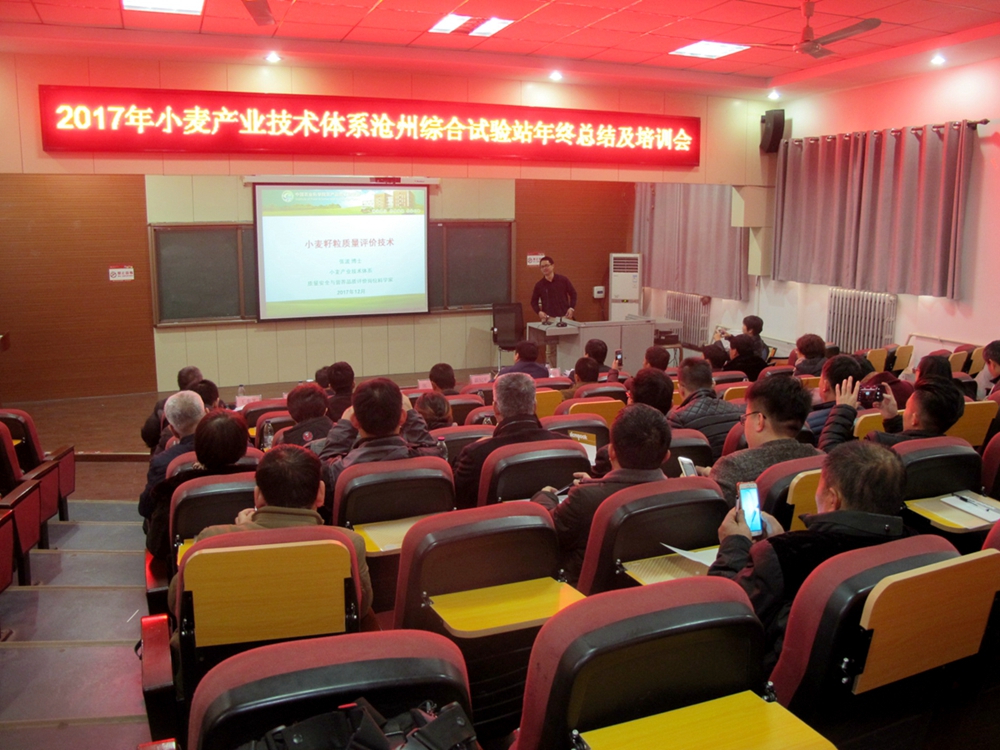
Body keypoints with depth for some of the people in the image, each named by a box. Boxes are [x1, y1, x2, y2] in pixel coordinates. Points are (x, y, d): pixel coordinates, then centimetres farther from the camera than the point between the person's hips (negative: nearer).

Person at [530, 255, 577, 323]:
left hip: (564, 316, 0)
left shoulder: (563, 280, 2)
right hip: (547, 318, 0)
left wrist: (572, 308, -1)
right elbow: (534, 301, 13)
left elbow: (573, 293, 11)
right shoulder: (539, 285, 3)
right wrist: (539, 311, -4)